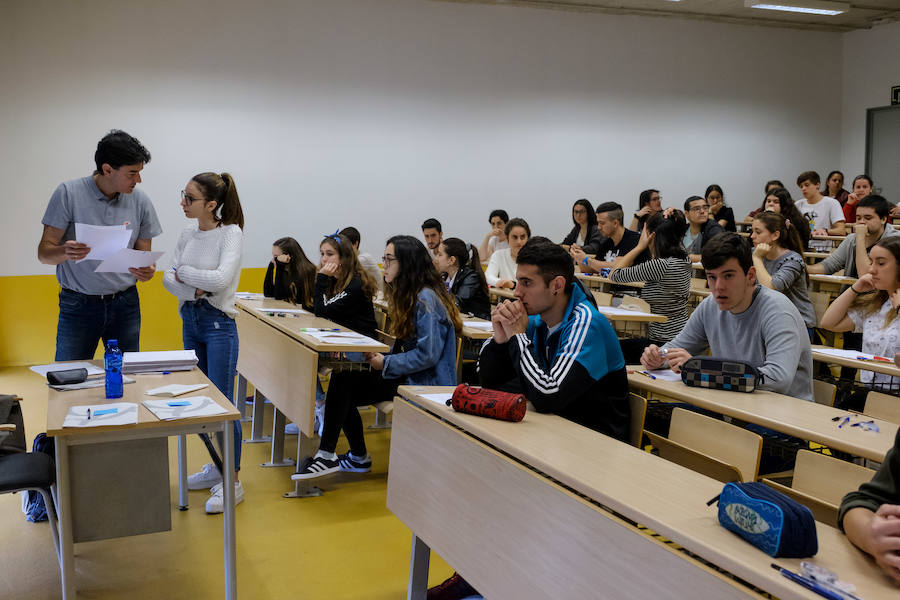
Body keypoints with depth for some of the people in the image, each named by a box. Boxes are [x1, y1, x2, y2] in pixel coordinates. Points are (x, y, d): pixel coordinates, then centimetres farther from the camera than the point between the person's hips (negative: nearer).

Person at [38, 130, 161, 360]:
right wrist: (66, 252, -29)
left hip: (124, 304, 2)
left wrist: (147, 270, -16)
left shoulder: (140, 201, 0)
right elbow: (44, 252, -6)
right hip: (78, 304, -2)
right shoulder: (68, 193, -8)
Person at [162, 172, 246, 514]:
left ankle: (232, 481, 6)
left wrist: (183, 271, -10)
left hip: (218, 323, -7)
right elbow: (169, 279, 3)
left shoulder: (231, 233, -11)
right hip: (190, 320, 7)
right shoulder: (188, 234, 7)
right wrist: (193, 289, -16)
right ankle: (216, 466, 29)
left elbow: (221, 279, -23)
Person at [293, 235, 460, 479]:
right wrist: (380, 355, 1)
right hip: (406, 375, 9)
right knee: (341, 380, -5)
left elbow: (428, 354, -23)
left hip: (424, 383, -9)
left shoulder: (426, 299, -16)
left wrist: (385, 364, -14)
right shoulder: (407, 294, 14)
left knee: (343, 384, -17)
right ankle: (359, 458, 5)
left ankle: (327, 455, -5)